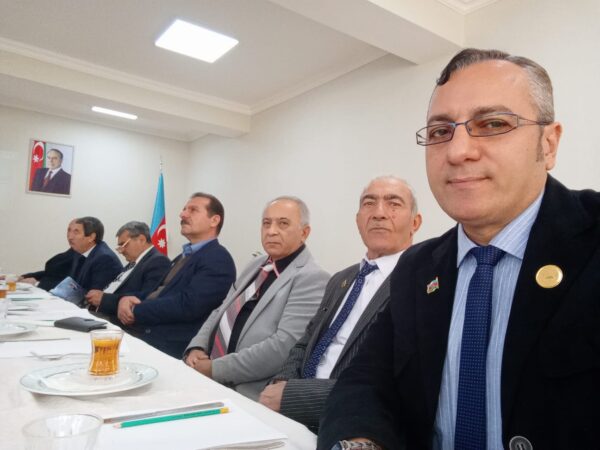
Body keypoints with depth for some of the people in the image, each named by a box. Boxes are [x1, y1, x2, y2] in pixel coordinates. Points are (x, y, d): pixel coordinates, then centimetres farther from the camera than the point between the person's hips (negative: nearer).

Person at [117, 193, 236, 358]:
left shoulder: (218, 259, -10)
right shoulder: (184, 256, 20)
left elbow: (187, 305, -20)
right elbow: (158, 292, 18)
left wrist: (135, 311, -12)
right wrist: (128, 298, -2)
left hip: (171, 347, -8)